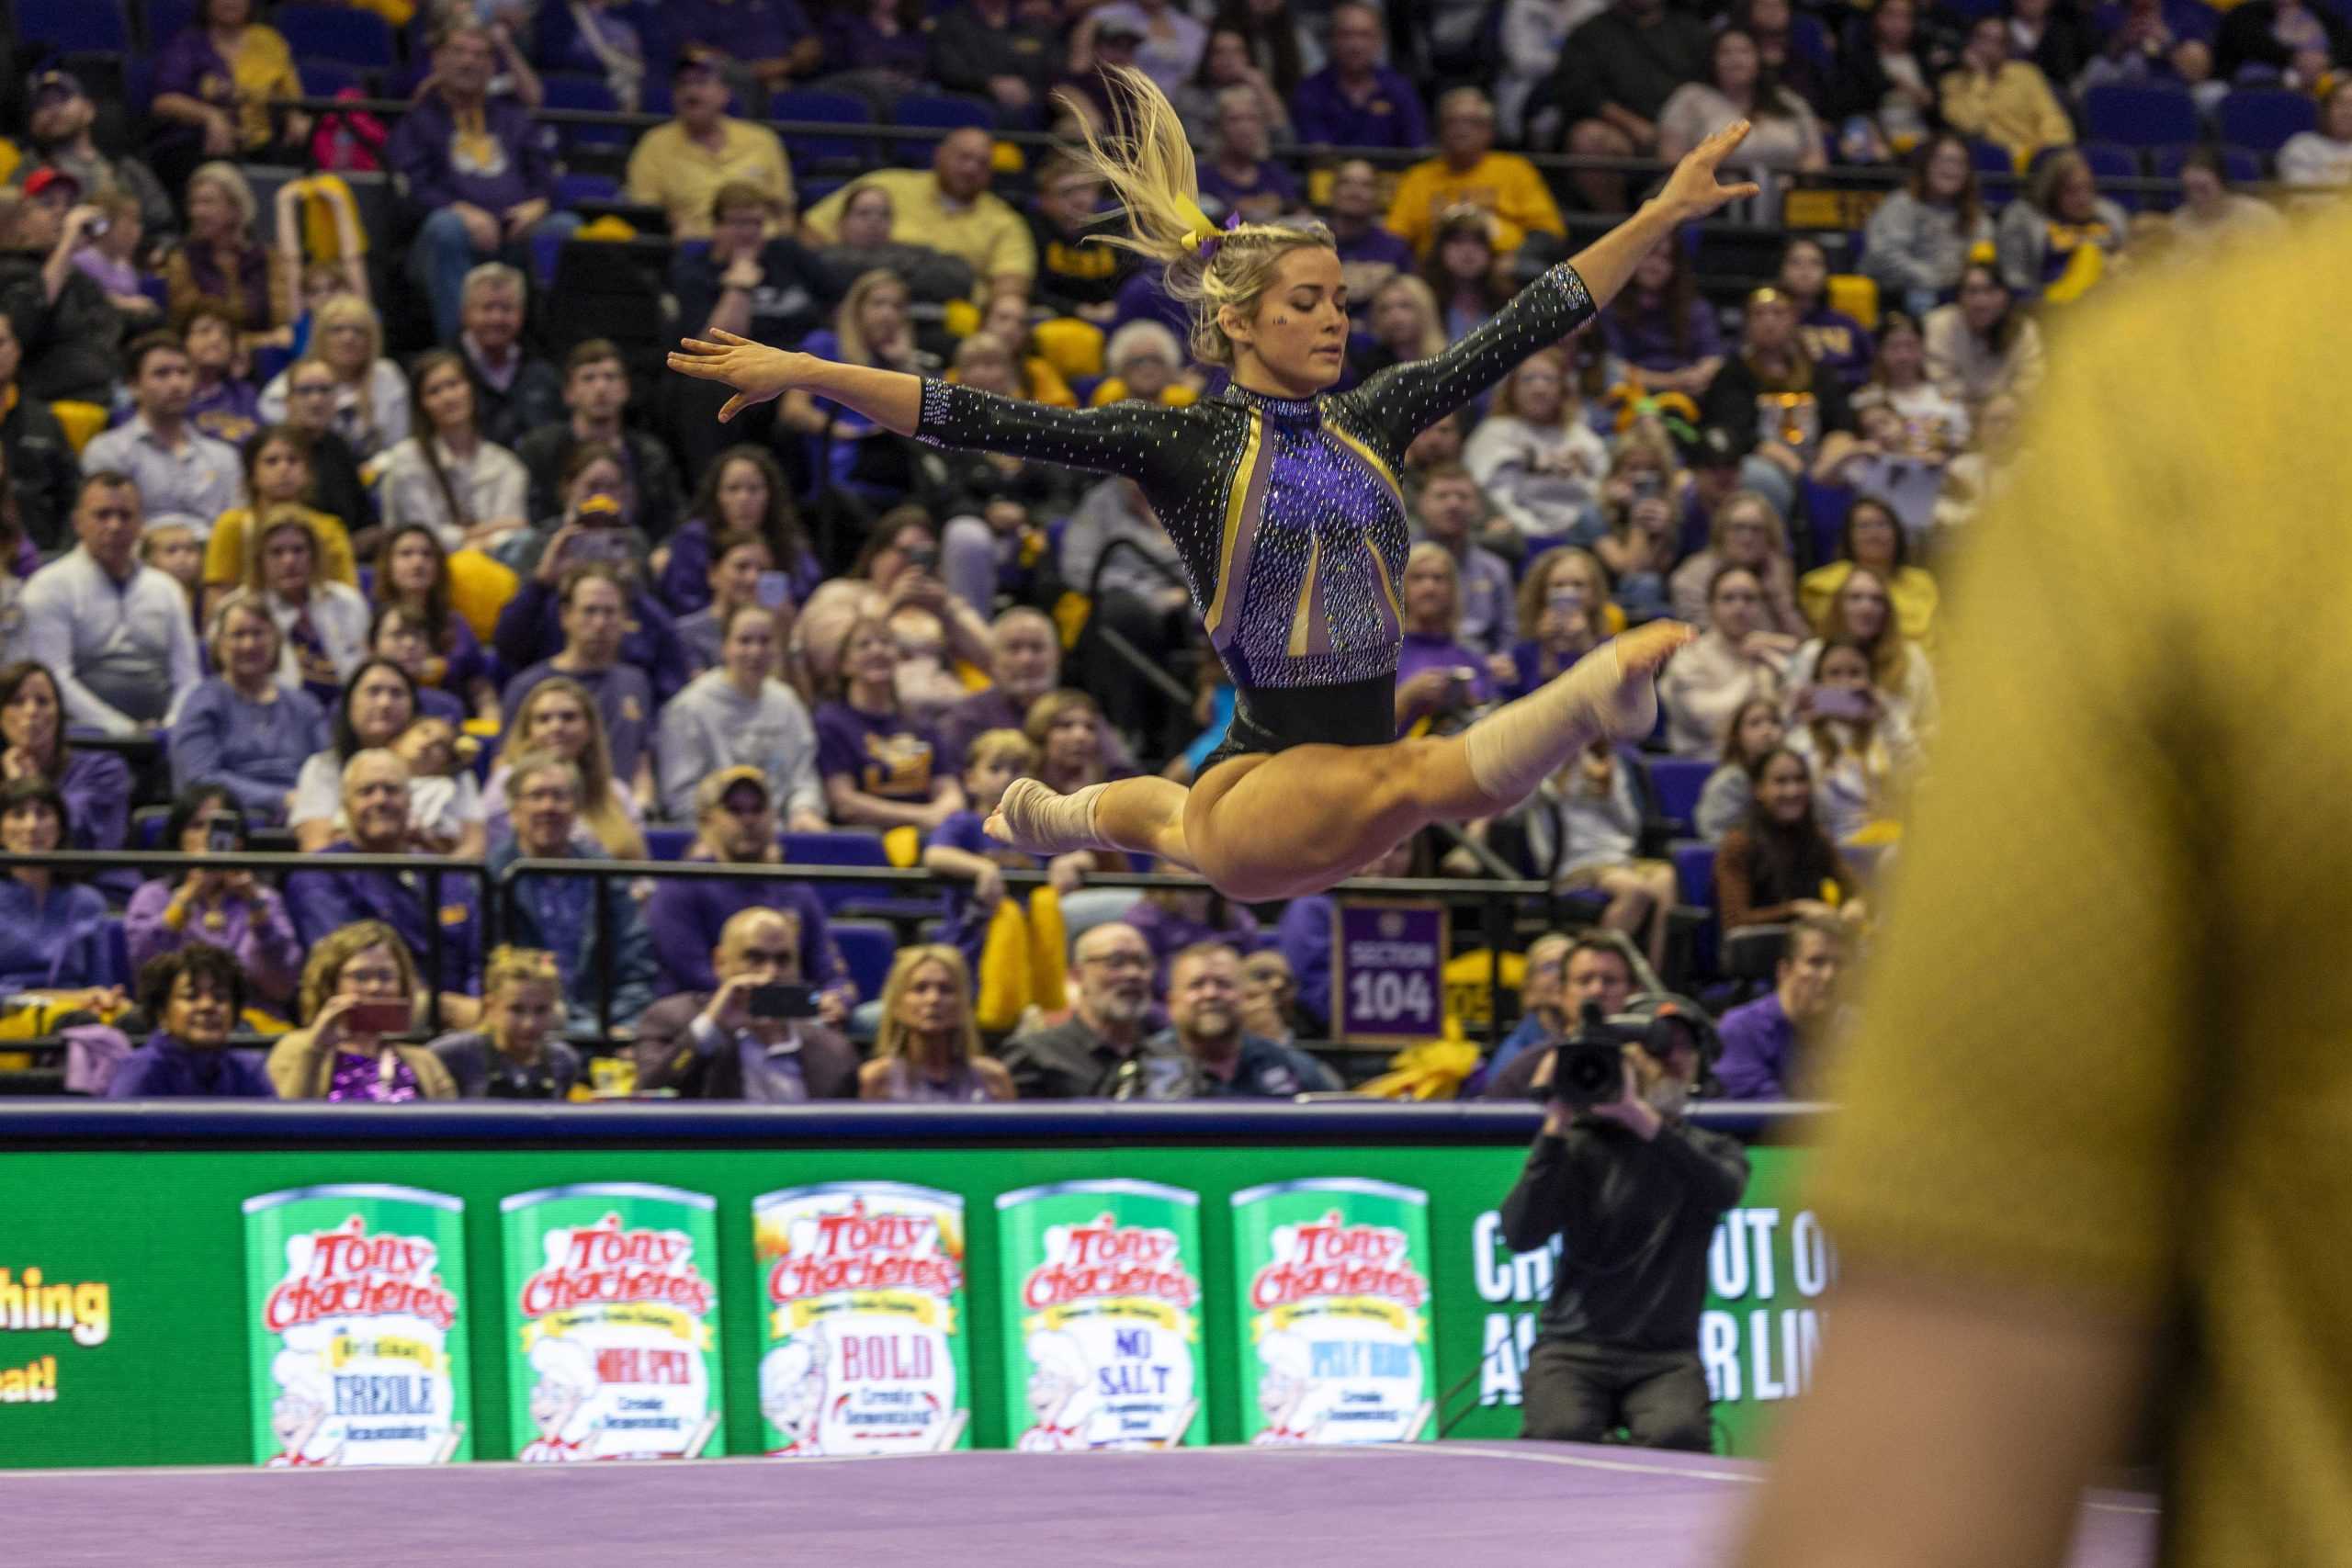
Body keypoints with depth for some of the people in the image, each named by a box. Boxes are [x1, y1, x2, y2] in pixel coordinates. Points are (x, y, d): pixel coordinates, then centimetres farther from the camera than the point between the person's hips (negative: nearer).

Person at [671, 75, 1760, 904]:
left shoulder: (1366, 424, 12)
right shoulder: (1187, 445, -3)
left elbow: (1522, 329, 13)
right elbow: (995, 423, -10)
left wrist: (1665, 214, 12)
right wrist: (806, 373, -18)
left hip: (1336, 804, 7)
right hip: (1264, 778, -7)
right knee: (1430, 777, -32)